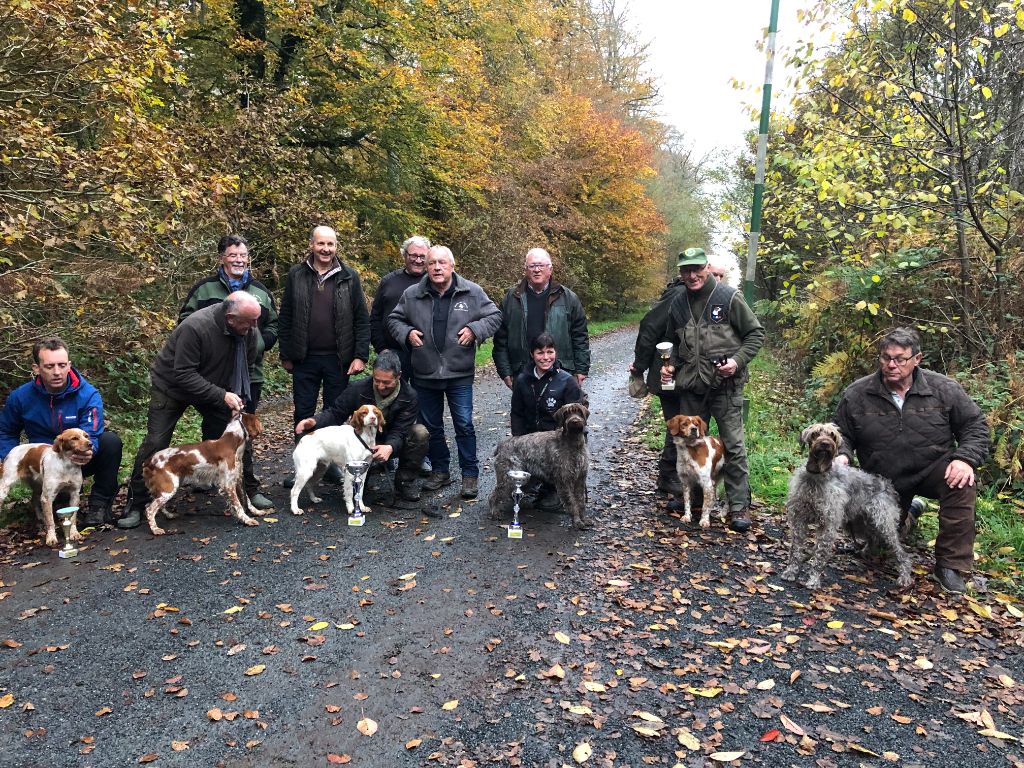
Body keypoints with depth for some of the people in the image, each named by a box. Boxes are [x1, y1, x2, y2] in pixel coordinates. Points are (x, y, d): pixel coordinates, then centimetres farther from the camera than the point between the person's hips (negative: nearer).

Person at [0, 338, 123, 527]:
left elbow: (90, 436, -27)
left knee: (111, 440, -31)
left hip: (82, 461, -1)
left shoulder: (88, 395, -19)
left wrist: (87, 451, -51)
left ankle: (100, 503, -16)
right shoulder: (20, 397, -9)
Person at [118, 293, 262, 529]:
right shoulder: (195, 327, -37)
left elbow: (246, 364, -3)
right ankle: (136, 503, 4)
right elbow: (184, 374, -33)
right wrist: (222, 396, -36)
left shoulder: (250, 329, -19)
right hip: (172, 384, -5)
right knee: (155, 442, -8)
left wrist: (235, 395, -12)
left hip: (213, 384, 6)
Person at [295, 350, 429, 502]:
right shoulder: (358, 389, -15)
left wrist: (390, 447, -46)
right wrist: (315, 422, -32)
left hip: (391, 445, 1)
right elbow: (335, 413, -9)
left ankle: (405, 483, -11)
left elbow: (399, 431, -22)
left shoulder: (410, 397, -18)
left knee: (420, 432, -28)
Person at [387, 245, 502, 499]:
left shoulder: (472, 292, -4)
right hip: (424, 374, 3)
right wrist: (407, 333, -7)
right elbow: (394, 320, 13)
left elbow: (494, 316, 2)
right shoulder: (411, 295, 1)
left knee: (464, 425, -1)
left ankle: (470, 474, 12)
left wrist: (474, 329, -13)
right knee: (431, 426, 13)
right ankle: (440, 471, 29)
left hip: (460, 374, -2)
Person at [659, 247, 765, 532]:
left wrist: (738, 361, -15)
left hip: (725, 384, -5)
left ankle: (739, 506, 6)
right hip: (690, 386, 5)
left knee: (733, 445, -3)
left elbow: (756, 334, -2)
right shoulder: (678, 303, 9)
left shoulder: (728, 298, -6)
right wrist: (670, 365, 5)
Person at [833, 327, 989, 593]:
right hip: (885, 481, 1)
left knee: (962, 482, -35)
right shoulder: (856, 394, -12)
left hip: (934, 469, -1)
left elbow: (975, 425, -5)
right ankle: (908, 514, 45)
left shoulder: (944, 389, -12)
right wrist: (842, 455, -22)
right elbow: (843, 434, 0)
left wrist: (966, 458, -23)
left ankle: (950, 566, -21)